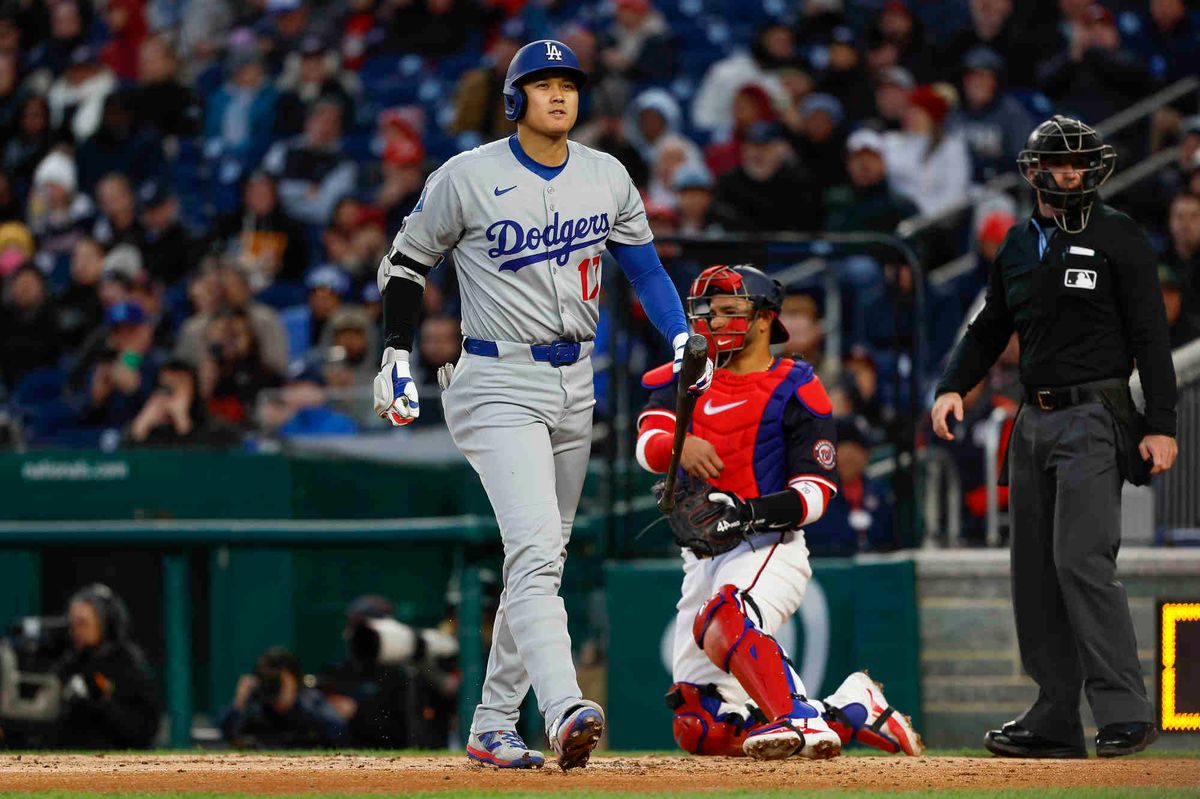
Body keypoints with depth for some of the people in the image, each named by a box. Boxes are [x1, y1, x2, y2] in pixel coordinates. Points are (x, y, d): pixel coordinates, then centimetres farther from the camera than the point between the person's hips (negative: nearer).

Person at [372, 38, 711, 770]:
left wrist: (682, 337, 0)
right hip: (498, 386, -6)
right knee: (535, 547, -22)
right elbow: (408, 262, 3)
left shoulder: (607, 177, 6)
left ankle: (492, 727, 20)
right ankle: (565, 712, -36)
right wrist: (398, 355, -5)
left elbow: (644, 264, 15)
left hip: (575, 386, 6)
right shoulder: (469, 178, -7)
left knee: (542, 560, 10)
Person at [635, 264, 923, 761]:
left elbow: (816, 490, -9)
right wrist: (679, 447, -31)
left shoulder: (795, 389, -1)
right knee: (703, 732, -2)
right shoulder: (686, 380, 13)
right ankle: (851, 713, 10)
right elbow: (648, 442, -6)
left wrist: (750, 511, -27)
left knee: (722, 621, -40)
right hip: (703, 561, 6)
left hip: (768, 548, -6)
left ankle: (801, 721, -46)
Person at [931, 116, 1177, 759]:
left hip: (1094, 416, -7)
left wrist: (1161, 425, -14)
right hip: (1034, 420, 7)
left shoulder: (1118, 237, -3)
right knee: (1034, 570, 6)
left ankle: (1125, 712, -21)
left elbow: (1150, 335, -7)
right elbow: (990, 328, 24)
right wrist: (953, 386, 6)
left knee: (1081, 559, -19)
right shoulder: (1017, 246, 15)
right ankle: (1055, 721, 10)